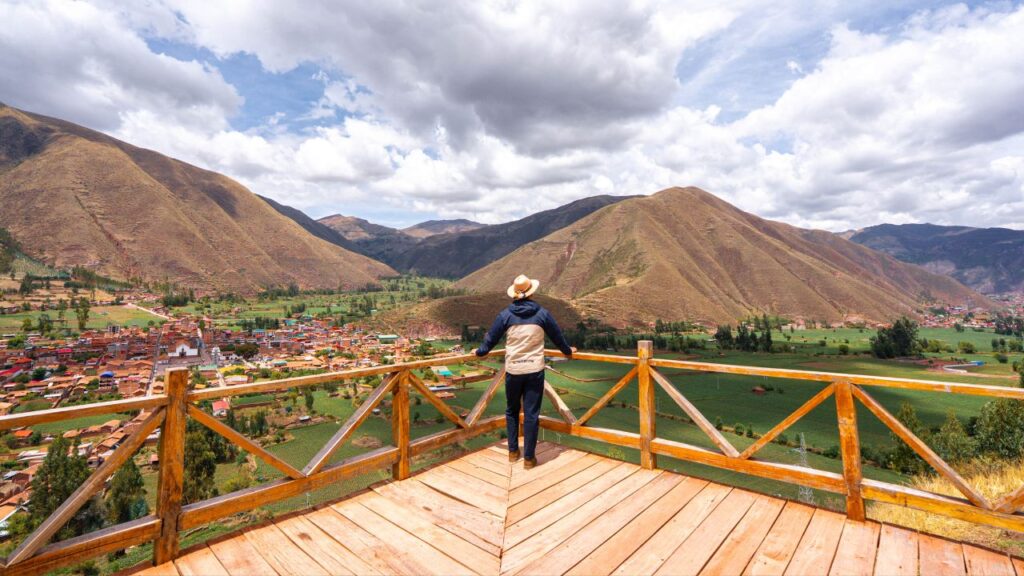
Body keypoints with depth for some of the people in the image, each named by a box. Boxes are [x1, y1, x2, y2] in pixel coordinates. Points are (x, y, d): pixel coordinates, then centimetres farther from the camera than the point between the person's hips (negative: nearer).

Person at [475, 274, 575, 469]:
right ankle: (529, 457, 14)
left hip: (513, 370, 1)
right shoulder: (542, 313, -2)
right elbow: (557, 336, 9)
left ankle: (513, 451, 27)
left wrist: (480, 352, 25)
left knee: (512, 411, 19)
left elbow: (491, 337, 6)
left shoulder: (506, 314, -3)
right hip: (535, 370, -1)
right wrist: (568, 351, 28)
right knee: (531, 414, 6)